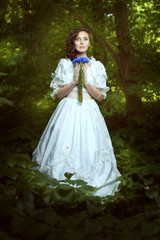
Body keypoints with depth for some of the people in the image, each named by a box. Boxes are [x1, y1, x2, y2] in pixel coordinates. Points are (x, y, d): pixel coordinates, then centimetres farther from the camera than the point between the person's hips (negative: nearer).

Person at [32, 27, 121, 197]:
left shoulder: (97, 66, 7)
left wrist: (86, 82, -11)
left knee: (89, 149, -2)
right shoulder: (64, 64, 5)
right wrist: (74, 82, -11)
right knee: (64, 148, -5)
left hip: (89, 112, 1)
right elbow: (58, 94, 3)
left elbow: (101, 96, 4)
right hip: (68, 111, 0)